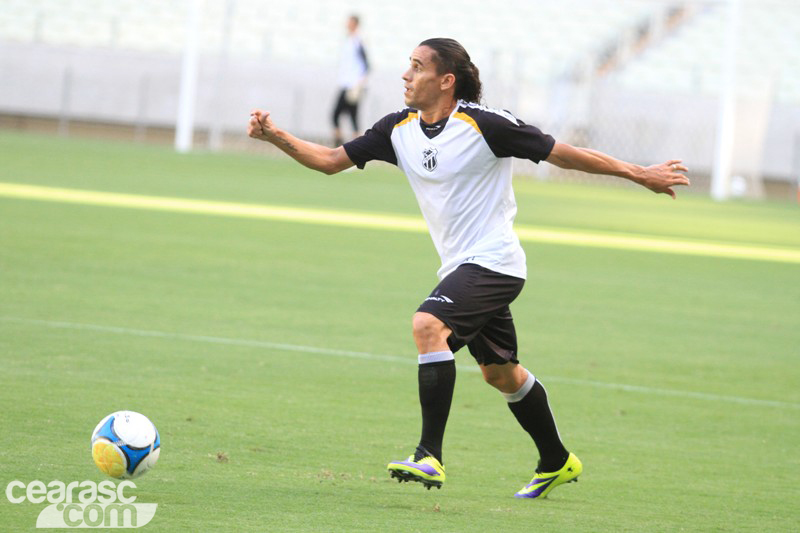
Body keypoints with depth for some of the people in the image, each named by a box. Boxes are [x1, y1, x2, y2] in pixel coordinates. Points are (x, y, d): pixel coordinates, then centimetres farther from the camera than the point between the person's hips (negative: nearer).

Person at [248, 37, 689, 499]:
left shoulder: (484, 125, -17)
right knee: (500, 372, 18)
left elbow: (560, 153, -11)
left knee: (428, 324, -27)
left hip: (494, 261, -8)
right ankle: (557, 464, 36)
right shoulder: (399, 129, 3)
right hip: (463, 266, 8)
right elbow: (331, 160, 7)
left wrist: (640, 174, -7)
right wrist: (274, 135, -7)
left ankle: (431, 457, -28)